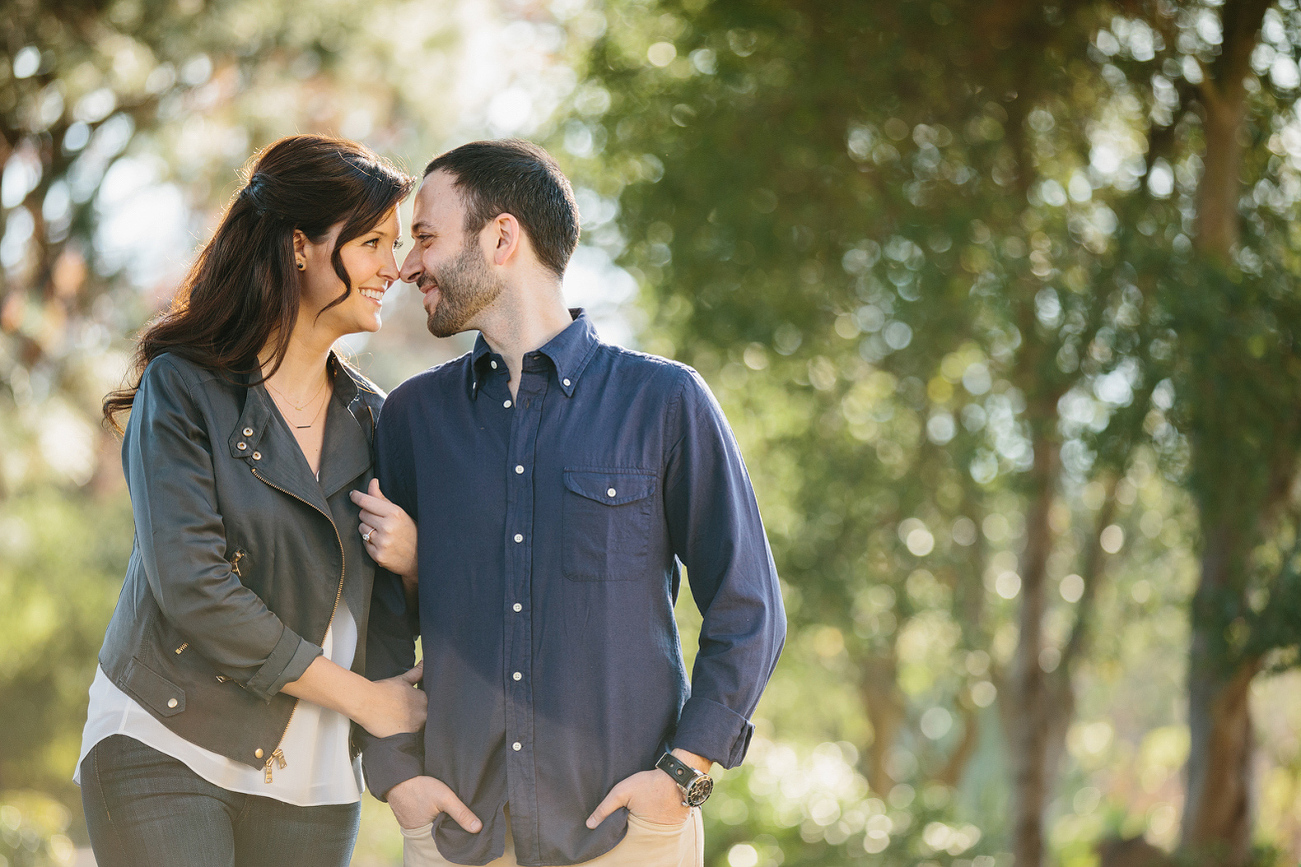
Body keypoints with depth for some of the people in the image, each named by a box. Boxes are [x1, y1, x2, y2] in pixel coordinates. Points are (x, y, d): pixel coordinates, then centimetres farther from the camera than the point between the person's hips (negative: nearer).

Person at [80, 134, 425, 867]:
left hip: (310, 780, 4)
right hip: (166, 753, -4)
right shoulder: (182, 388, -5)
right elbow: (190, 584, -15)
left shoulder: (373, 419, 11)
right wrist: (361, 698, -11)